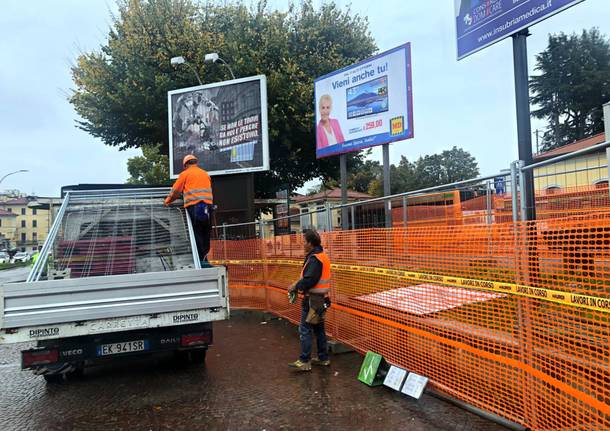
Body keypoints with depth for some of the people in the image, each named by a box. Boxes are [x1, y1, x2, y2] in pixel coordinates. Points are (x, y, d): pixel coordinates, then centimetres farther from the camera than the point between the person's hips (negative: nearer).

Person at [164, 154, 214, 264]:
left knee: (197, 234, -1)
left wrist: (167, 201, 25)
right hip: (208, 205, 4)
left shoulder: (185, 174, 8)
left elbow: (175, 191, 10)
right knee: (206, 234, 9)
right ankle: (204, 255, 9)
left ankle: (202, 259, -6)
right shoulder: (206, 174, 22)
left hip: (193, 206, -4)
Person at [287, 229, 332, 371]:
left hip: (313, 300, -10)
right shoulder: (322, 256, 12)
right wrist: (298, 284, 6)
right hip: (321, 299, 10)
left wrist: (295, 287, -12)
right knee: (319, 329, 16)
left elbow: (309, 280, -26)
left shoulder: (314, 259, -19)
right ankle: (323, 358, 24)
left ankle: (304, 362, 2)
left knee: (305, 330, -3)